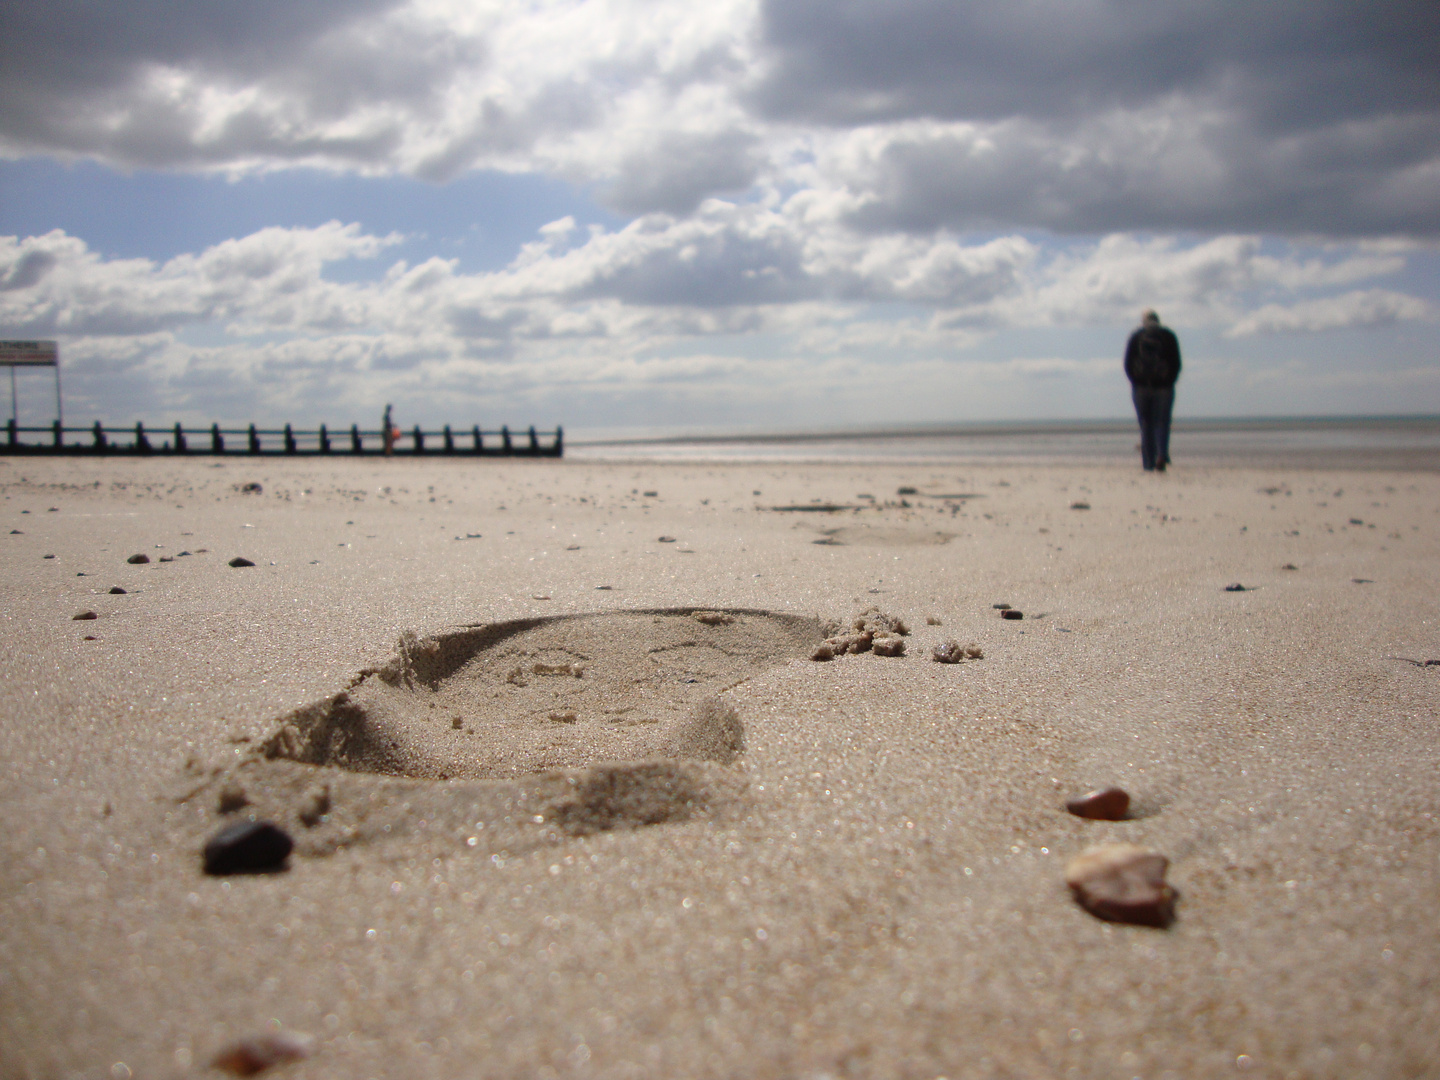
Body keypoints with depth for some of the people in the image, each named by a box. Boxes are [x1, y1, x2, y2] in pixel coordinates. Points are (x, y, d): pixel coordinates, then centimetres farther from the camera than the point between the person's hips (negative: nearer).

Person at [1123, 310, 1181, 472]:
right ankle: (1162, 455, -20)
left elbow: (1127, 364, 0)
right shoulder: (1168, 336, 6)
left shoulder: (1135, 337, 5)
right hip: (1163, 386, 0)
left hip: (1141, 386, 0)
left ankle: (1148, 464, 2)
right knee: (1162, 422, 4)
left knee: (1145, 424, 6)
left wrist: (1135, 383, 5)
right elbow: (1177, 363, 0)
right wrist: (1169, 382, 7)